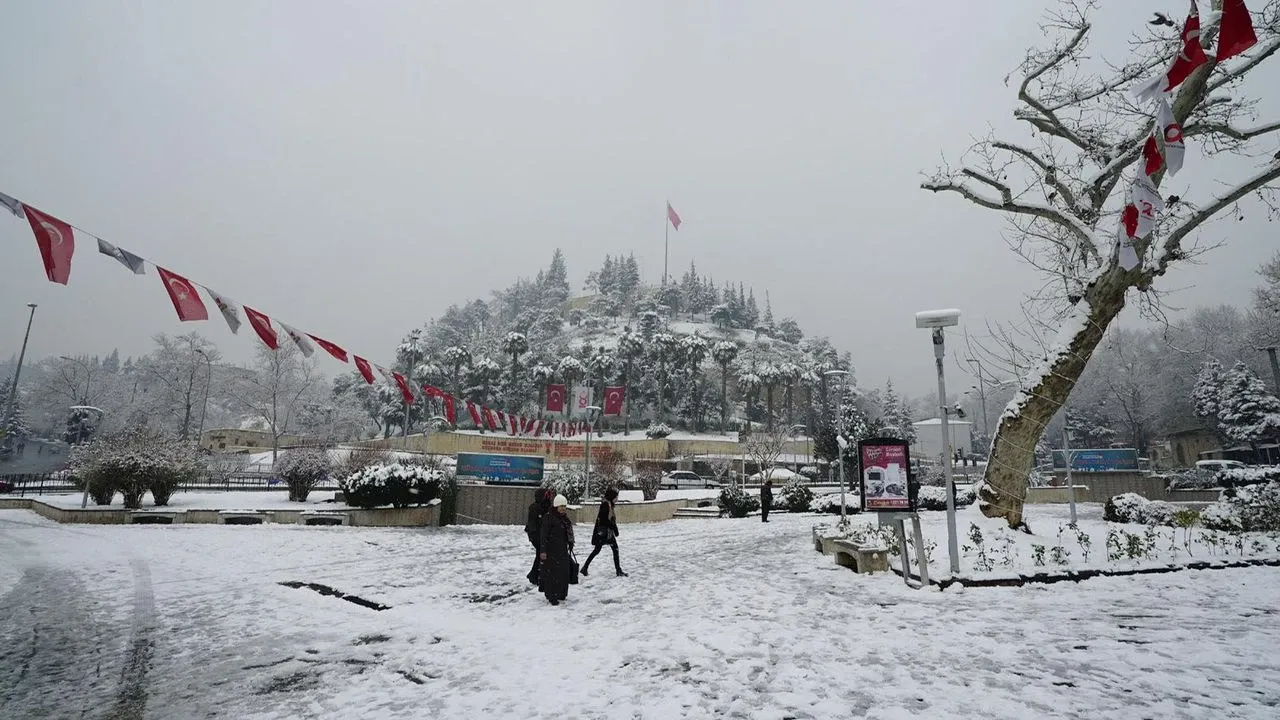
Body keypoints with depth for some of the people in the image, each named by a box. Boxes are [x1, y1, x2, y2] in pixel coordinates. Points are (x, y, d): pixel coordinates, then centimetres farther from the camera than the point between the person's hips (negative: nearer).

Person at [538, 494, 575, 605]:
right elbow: (544, 535, -15)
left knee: (563, 572, 11)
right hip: (551, 550, -8)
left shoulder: (565, 518, 12)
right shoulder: (548, 518, -12)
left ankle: (560, 593, 24)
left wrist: (570, 546, 21)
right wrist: (543, 550, -18)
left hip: (563, 550, 8)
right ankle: (551, 596, 3)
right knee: (551, 572, -4)